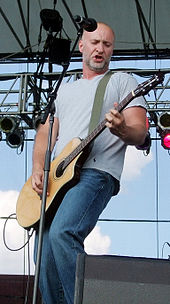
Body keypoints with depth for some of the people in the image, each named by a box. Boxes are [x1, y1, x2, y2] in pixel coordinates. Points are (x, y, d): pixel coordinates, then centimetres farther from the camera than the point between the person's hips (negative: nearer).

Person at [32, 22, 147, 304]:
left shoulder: (123, 81, 10)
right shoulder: (64, 89, 27)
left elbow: (139, 133, -1)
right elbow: (46, 132, 22)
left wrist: (122, 129, -25)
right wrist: (38, 169, 3)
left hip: (96, 172, -6)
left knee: (62, 233, -30)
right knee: (45, 261, -1)